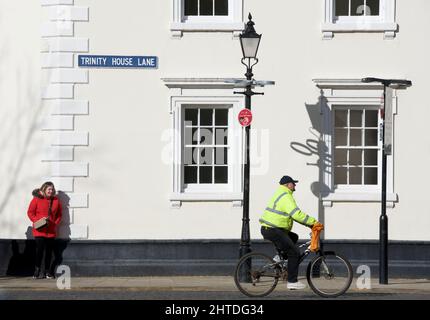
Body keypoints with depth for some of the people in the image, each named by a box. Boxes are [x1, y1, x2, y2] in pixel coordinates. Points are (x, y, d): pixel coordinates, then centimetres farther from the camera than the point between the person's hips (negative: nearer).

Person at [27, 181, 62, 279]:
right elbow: (30, 212, -1)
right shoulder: (37, 199, -4)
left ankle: (47, 271, 16)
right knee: (40, 249, -10)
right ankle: (37, 271, -1)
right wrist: (37, 221, -12)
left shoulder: (56, 201, 7)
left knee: (49, 251, 7)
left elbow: (59, 214, 15)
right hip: (39, 231, -4)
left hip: (51, 231, 4)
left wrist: (55, 223, 0)